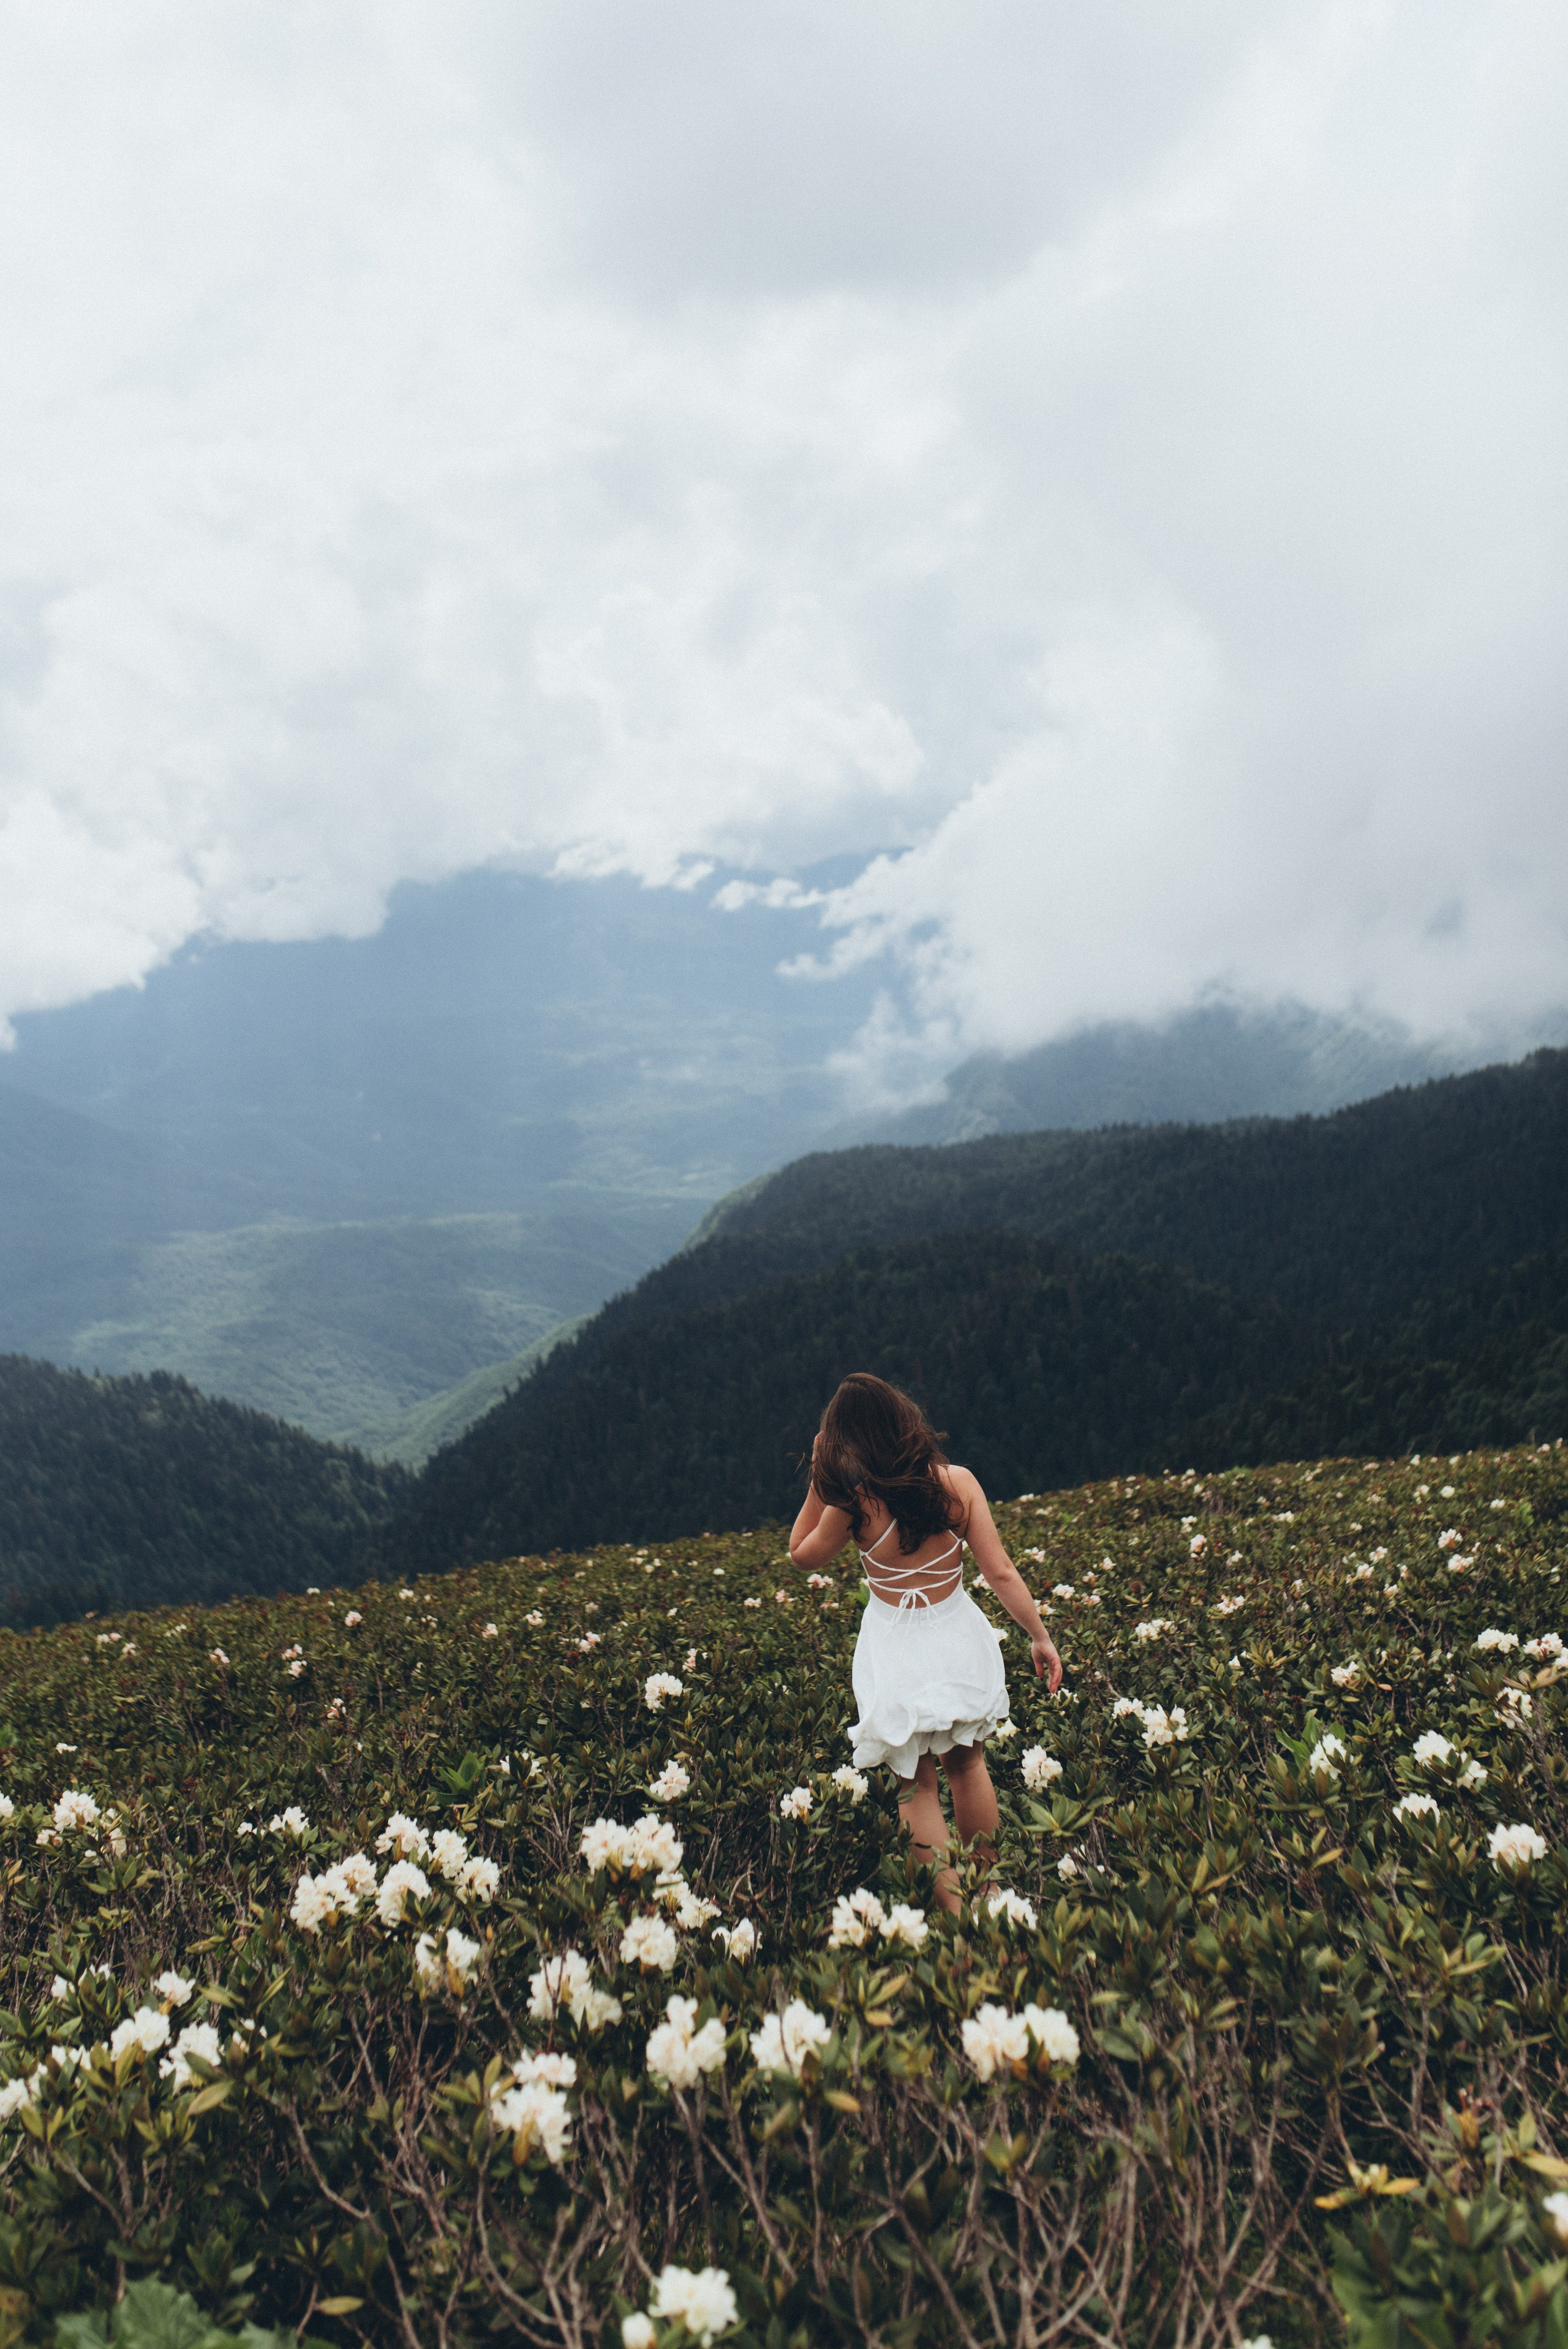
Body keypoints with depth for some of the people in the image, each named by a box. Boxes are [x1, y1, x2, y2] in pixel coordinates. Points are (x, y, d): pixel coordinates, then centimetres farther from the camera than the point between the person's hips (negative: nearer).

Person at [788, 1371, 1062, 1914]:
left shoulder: (852, 1504, -18)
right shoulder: (957, 1483, -13)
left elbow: (801, 1553, 1)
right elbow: (1001, 1572, -10)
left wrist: (818, 1481, -2)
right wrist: (1040, 1636, 0)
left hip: (897, 1653, -3)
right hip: (958, 1637, 3)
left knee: (916, 1786, 12)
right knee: (966, 1764, 24)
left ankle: (954, 1907, 11)